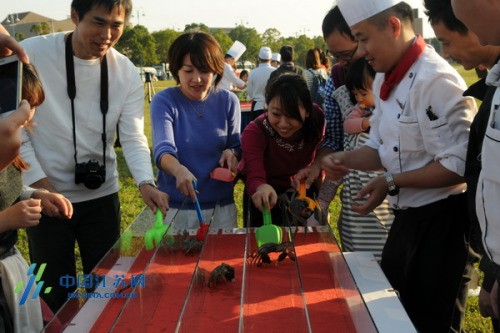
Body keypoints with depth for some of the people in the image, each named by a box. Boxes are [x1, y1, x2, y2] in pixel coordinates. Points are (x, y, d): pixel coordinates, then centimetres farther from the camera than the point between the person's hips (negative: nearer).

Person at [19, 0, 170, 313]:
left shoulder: (127, 72, -5)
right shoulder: (31, 54, -13)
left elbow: (133, 137, -9)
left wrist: (145, 182, -27)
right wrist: (39, 183, -14)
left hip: (101, 194, 2)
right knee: (55, 296, 11)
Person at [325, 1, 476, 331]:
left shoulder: (436, 80, -22)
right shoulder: (385, 80, 7)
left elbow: (458, 165, -24)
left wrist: (392, 182, -20)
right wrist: (346, 160, -5)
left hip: (441, 219, -9)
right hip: (407, 216, 9)